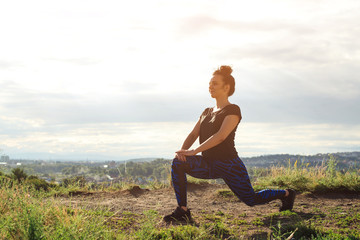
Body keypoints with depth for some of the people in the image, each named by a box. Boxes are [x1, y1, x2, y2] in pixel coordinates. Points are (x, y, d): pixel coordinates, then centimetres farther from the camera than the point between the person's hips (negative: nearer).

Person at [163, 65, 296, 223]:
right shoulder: (207, 112, 14)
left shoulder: (233, 110, -10)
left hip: (229, 164, -6)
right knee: (177, 163, -20)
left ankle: (286, 194, 35)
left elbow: (221, 136, -23)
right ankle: (182, 212, -16)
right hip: (209, 164, 6)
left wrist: (194, 151, -29)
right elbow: (193, 135, 8)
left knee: (252, 200, 6)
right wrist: (183, 150, -14)